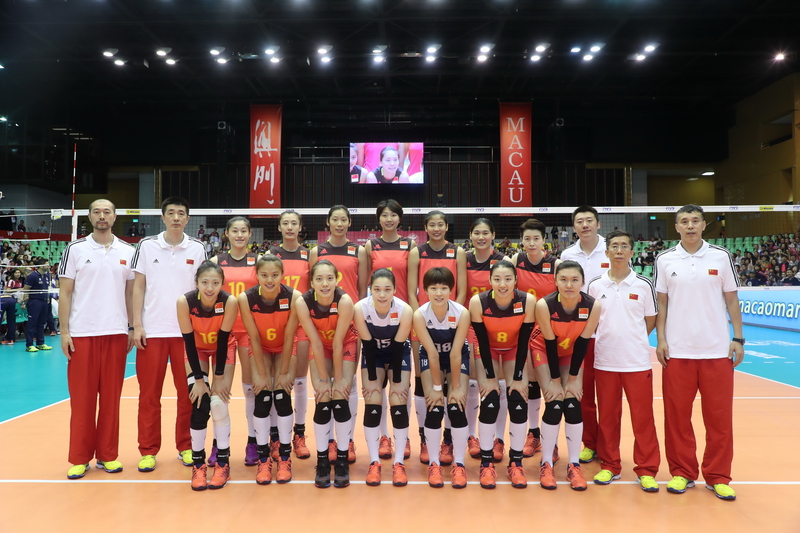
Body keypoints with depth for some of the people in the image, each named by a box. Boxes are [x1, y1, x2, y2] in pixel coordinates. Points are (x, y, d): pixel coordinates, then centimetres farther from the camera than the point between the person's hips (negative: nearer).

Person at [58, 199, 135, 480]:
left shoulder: (128, 251, 7)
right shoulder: (75, 249, 2)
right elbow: (65, 293, 2)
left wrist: (133, 328, 4)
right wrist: (64, 331, -5)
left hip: (116, 333, 2)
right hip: (81, 333, -1)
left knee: (111, 397, 6)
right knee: (82, 398, 3)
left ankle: (108, 455, 17)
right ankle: (80, 458, 15)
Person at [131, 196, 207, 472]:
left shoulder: (197, 248, 4)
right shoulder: (147, 245, 3)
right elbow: (138, 286, 4)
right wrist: (137, 325, -4)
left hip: (187, 331, 1)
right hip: (151, 332, 0)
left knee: (188, 392, 5)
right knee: (149, 393, 4)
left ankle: (186, 447, 19)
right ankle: (148, 451, 16)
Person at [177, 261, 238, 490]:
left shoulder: (230, 301, -31)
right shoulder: (185, 302, -30)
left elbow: (223, 340, -22)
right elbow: (189, 342, -22)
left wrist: (219, 378, -17)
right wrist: (198, 379, -18)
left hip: (222, 349, 0)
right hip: (196, 349, 1)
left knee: (219, 404, -10)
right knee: (199, 406, -10)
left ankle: (223, 463, 6)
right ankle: (198, 463, 8)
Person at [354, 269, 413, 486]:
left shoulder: (405, 310, -31)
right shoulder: (360, 309, -29)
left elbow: (398, 348, -22)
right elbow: (368, 346, -20)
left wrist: (397, 382, -16)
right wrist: (372, 379, -15)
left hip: (399, 353, 0)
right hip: (373, 353, 1)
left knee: (399, 404, -10)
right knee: (372, 405, -10)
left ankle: (399, 462, 4)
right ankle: (374, 462, 4)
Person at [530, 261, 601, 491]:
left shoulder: (593, 306, -26)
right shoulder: (544, 305, -32)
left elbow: (582, 343, -16)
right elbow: (550, 343, -22)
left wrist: (573, 377, -12)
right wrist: (555, 380, -16)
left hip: (572, 352, 2)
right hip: (544, 350, -2)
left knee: (573, 404, -8)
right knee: (554, 405, -11)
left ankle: (574, 465, 6)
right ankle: (546, 463, 4)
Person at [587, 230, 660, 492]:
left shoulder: (644, 284, 0)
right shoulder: (595, 285, 2)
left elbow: (650, 321, 8)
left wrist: (631, 340, 3)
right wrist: (611, 339, 3)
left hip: (637, 361, -1)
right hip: (604, 361, 1)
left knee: (642, 416, 4)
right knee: (607, 416, 9)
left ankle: (646, 470, 17)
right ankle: (609, 466, 23)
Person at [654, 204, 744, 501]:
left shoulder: (721, 257, 3)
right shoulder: (665, 260, 3)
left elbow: (731, 299, 6)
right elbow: (661, 303, 6)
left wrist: (738, 338, 0)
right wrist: (661, 340, -2)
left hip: (717, 351, 0)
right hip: (677, 352, 0)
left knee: (719, 416, 5)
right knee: (677, 415, 5)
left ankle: (717, 477, 19)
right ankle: (682, 473, 20)